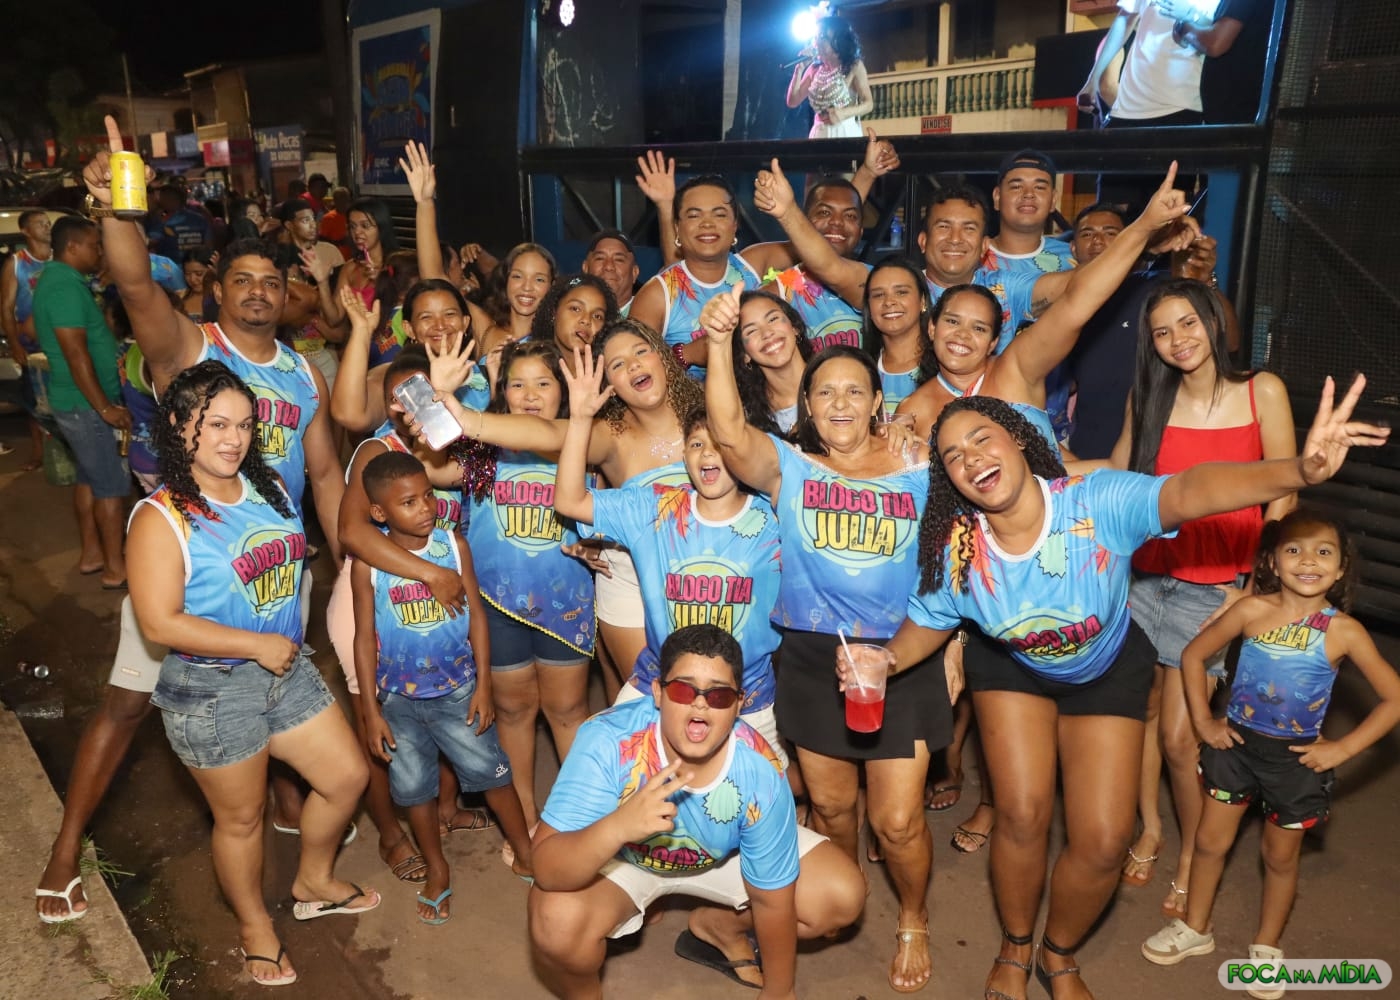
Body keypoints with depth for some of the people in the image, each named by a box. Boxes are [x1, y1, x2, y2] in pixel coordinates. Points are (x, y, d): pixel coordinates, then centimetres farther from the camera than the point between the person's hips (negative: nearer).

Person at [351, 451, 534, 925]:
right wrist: (371, 712, -5)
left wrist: (483, 685, -5)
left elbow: (476, 615, -4)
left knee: (492, 772, 6)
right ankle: (437, 871, 35)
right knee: (415, 787, 13)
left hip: (457, 690, 0)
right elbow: (365, 638, -5)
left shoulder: (454, 545, -10)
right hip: (399, 699, 1)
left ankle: (526, 854, 27)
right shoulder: (368, 564, -11)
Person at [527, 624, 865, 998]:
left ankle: (716, 926, 18)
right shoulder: (607, 741, -37)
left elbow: (772, 898, -16)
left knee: (843, 899, -8)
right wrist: (617, 827, -60)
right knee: (556, 925, -32)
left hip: (724, 856, 3)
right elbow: (546, 869, -41)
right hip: (620, 855, -2)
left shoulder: (759, 774, -31)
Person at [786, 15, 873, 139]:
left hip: (845, 132, -3)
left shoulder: (854, 66, -1)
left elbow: (868, 104, -6)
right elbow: (793, 101, 7)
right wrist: (799, 69, -1)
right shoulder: (814, 69, 11)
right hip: (819, 133, 4)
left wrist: (844, 113, -23)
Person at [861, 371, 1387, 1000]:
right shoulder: (956, 550, -26)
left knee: (1103, 842, -4)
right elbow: (927, 623, -8)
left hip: (1107, 672, 0)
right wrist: (886, 660, -29)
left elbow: (1190, 491, -54)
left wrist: (1297, 471, -71)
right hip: (1013, 670, 1)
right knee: (1021, 816, -9)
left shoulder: (1098, 502, -36)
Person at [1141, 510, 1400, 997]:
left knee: (1280, 856, 16)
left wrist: (1343, 748, -11)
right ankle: (1195, 928, 33)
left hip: (1296, 758, -1)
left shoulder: (1344, 632, -14)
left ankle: (1267, 947, 37)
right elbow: (1193, 655, -1)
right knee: (1211, 841, 11)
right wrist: (1203, 720, -4)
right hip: (1236, 742, 1)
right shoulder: (1252, 611, -12)